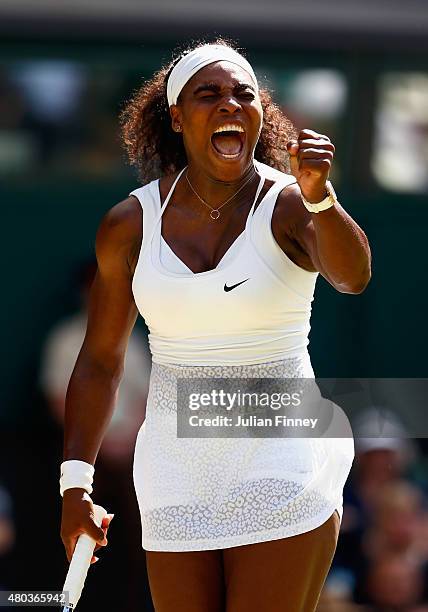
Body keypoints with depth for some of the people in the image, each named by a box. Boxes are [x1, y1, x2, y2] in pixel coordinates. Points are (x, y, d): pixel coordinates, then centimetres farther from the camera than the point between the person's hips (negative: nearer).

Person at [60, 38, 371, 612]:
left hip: (280, 470, -3)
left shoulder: (288, 204, -7)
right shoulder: (129, 225, 2)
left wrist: (318, 197, -47)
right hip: (175, 476, 3)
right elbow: (100, 362, 10)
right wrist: (75, 483, 3)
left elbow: (352, 276, -28)